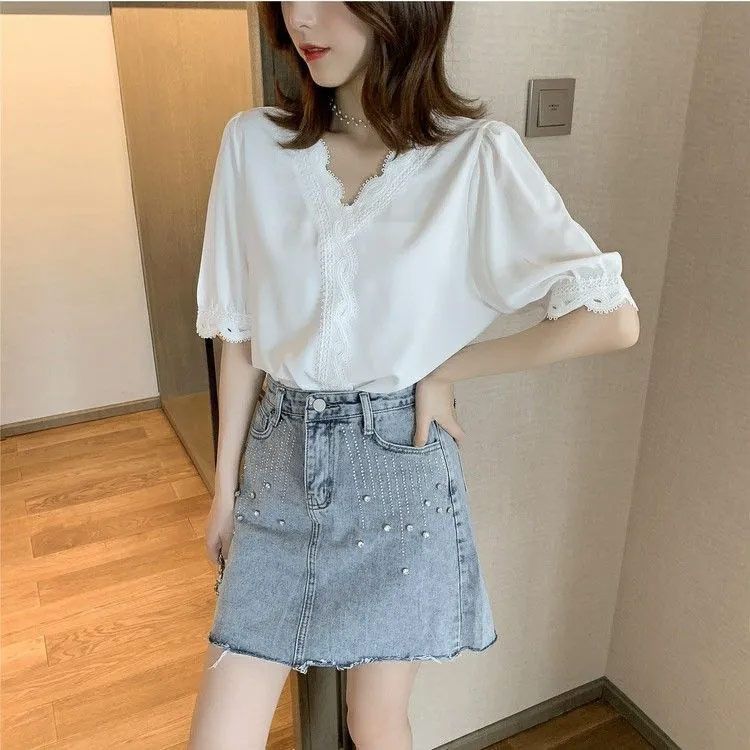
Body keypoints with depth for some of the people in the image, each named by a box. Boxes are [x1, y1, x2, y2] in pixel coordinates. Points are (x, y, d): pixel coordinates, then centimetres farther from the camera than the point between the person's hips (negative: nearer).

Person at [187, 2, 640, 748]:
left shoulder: (476, 154, -11)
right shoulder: (252, 142, -3)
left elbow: (613, 318, -13)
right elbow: (240, 334, 2)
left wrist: (448, 368, -9)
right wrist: (225, 484, 8)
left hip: (400, 468, -2)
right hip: (280, 461, 3)